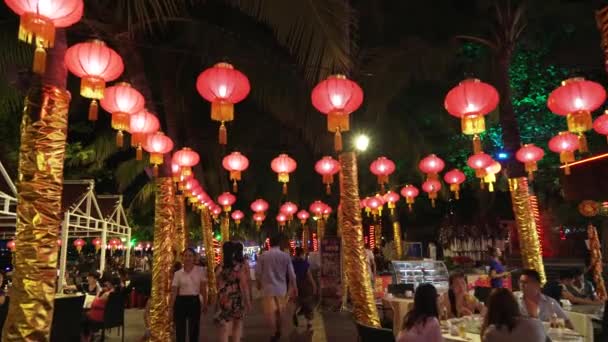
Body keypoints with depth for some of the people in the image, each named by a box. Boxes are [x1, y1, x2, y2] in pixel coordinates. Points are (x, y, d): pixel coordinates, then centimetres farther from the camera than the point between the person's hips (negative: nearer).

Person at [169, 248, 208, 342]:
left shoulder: (200, 271, -4)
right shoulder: (178, 273, -2)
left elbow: (203, 289, 0)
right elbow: (173, 291, -4)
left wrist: (205, 304, 0)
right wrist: (170, 308, -8)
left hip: (194, 301, 0)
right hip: (181, 302, 0)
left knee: (194, 330, 10)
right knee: (180, 330, 8)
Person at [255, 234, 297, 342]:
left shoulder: (263, 256, -7)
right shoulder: (286, 256, -5)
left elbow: (258, 272, -1)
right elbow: (291, 274, -1)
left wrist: (259, 284, 18)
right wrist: (294, 288, 10)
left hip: (268, 288, -2)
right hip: (281, 288, 3)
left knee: (270, 312, 4)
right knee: (280, 311, 19)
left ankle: (275, 333, 1)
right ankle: (278, 331, 35)